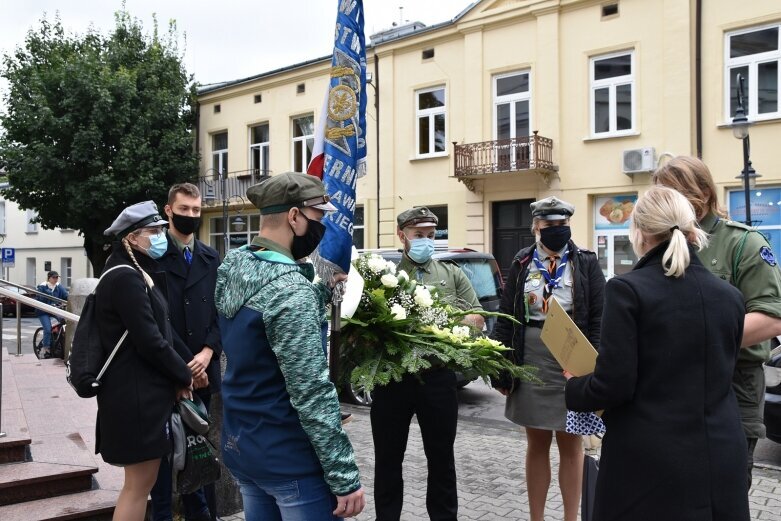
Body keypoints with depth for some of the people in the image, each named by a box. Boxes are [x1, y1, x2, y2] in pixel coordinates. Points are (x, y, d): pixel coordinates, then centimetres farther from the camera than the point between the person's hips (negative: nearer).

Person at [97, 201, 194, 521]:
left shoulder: (135, 273, 15)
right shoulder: (126, 278, -17)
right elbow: (149, 340, -21)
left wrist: (176, 375, 8)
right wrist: (183, 375, -8)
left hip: (144, 389, 10)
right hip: (136, 394, -10)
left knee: (140, 480, 19)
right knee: (140, 483, -1)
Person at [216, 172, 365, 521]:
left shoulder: (231, 267, 2)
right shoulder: (290, 289, -24)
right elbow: (312, 394, -26)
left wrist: (324, 291, 11)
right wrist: (345, 476, -21)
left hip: (239, 446, 9)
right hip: (289, 457, -8)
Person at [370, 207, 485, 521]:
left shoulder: (452, 274, 10)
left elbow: (477, 319, 5)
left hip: (438, 377, 1)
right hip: (391, 377, -1)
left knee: (441, 457, 14)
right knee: (388, 459, 12)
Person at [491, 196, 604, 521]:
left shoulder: (586, 263, 0)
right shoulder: (521, 264, 5)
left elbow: (599, 320, -3)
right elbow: (505, 318, 5)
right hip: (530, 363, 2)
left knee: (570, 445, 10)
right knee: (536, 444, 12)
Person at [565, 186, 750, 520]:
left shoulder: (628, 289, -14)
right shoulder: (730, 295, 3)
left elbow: (613, 385, -17)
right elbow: (718, 375, 14)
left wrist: (574, 389, 3)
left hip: (649, 463, -5)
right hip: (721, 460, 5)